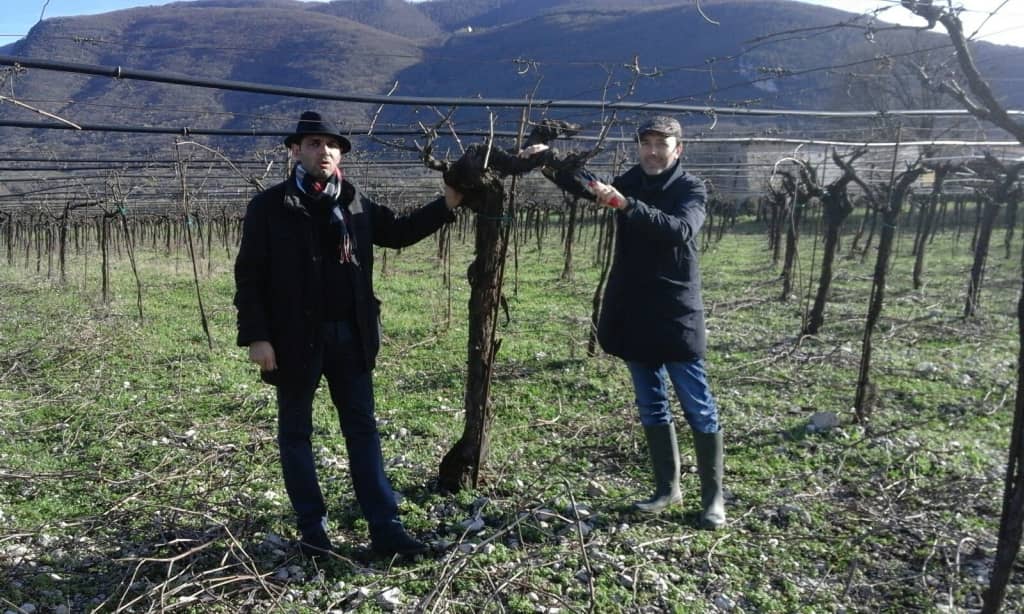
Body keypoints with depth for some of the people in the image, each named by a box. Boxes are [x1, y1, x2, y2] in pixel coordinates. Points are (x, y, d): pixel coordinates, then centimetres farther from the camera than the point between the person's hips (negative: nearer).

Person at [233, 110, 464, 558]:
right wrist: (256, 336, -13)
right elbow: (249, 276, -6)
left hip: (350, 335, 4)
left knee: (363, 428, 8)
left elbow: (398, 232, 20)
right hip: (296, 337, -3)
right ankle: (312, 528, 23)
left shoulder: (354, 202, 8)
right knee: (296, 431, 9)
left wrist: (447, 204, 10)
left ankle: (385, 528, 16)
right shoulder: (270, 207, -4)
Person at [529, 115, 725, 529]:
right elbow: (584, 186, -5)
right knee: (652, 407, 13)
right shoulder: (629, 183, 8)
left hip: (677, 316, -5)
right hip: (633, 315, 5)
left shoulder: (691, 189, -7)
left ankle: (713, 497, 14)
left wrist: (625, 205, -37)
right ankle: (667, 488, 26)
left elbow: (679, 229, -26)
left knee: (698, 408, 3)